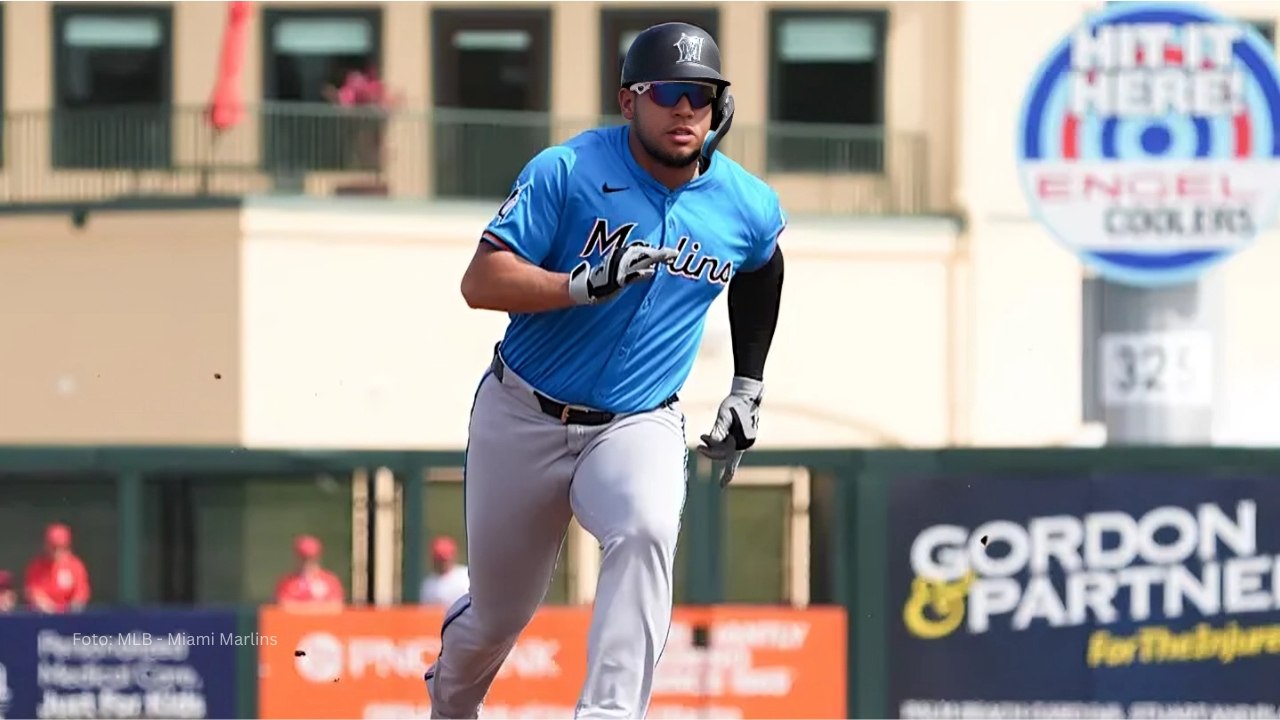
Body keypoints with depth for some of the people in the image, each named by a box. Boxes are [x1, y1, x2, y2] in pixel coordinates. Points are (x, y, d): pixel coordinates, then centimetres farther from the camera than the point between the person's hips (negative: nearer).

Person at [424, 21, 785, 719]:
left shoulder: (749, 208, -4)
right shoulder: (567, 172, -15)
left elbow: (761, 271, 21)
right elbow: (481, 282, -20)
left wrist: (748, 389, 20)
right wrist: (587, 283, -34)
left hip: (637, 427, 1)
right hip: (522, 419, -1)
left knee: (646, 531, -34)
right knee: (498, 614, 11)